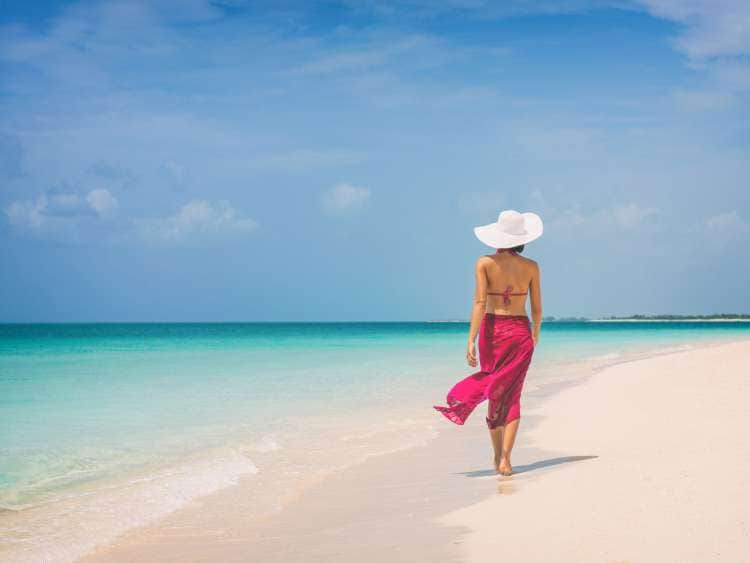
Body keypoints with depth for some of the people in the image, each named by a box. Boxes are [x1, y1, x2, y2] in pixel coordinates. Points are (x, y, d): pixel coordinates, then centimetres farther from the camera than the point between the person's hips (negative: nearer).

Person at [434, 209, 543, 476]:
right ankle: (505, 458, -7)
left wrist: (471, 341, -14)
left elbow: (480, 303, -14)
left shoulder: (485, 263, -6)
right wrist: (535, 334, 22)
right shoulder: (531, 267, -1)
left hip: (492, 330, 0)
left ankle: (497, 456, 19)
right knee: (511, 396, 5)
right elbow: (537, 309, 4)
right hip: (520, 332, 1)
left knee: (494, 392, 15)